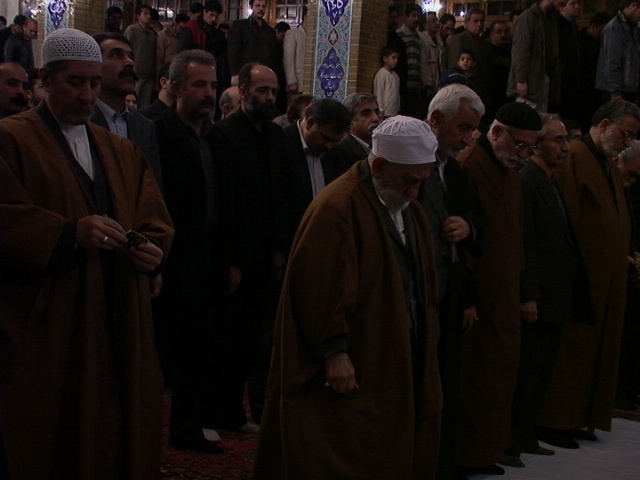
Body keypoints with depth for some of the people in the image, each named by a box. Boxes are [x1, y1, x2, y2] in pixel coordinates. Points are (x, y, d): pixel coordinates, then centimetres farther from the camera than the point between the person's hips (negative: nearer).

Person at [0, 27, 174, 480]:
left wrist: (152, 249, -10)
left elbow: (155, 221, 12)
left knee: (119, 434, 7)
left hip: (119, 327, 5)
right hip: (46, 328, -5)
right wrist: (70, 233, -26)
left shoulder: (123, 151, 18)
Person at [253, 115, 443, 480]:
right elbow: (321, 287, -21)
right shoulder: (337, 207, -18)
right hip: (353, 368, -9)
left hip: (400, 363, 9)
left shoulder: (408, 206, 11)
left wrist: (425, 324, 12)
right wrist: (334, 352, -21)